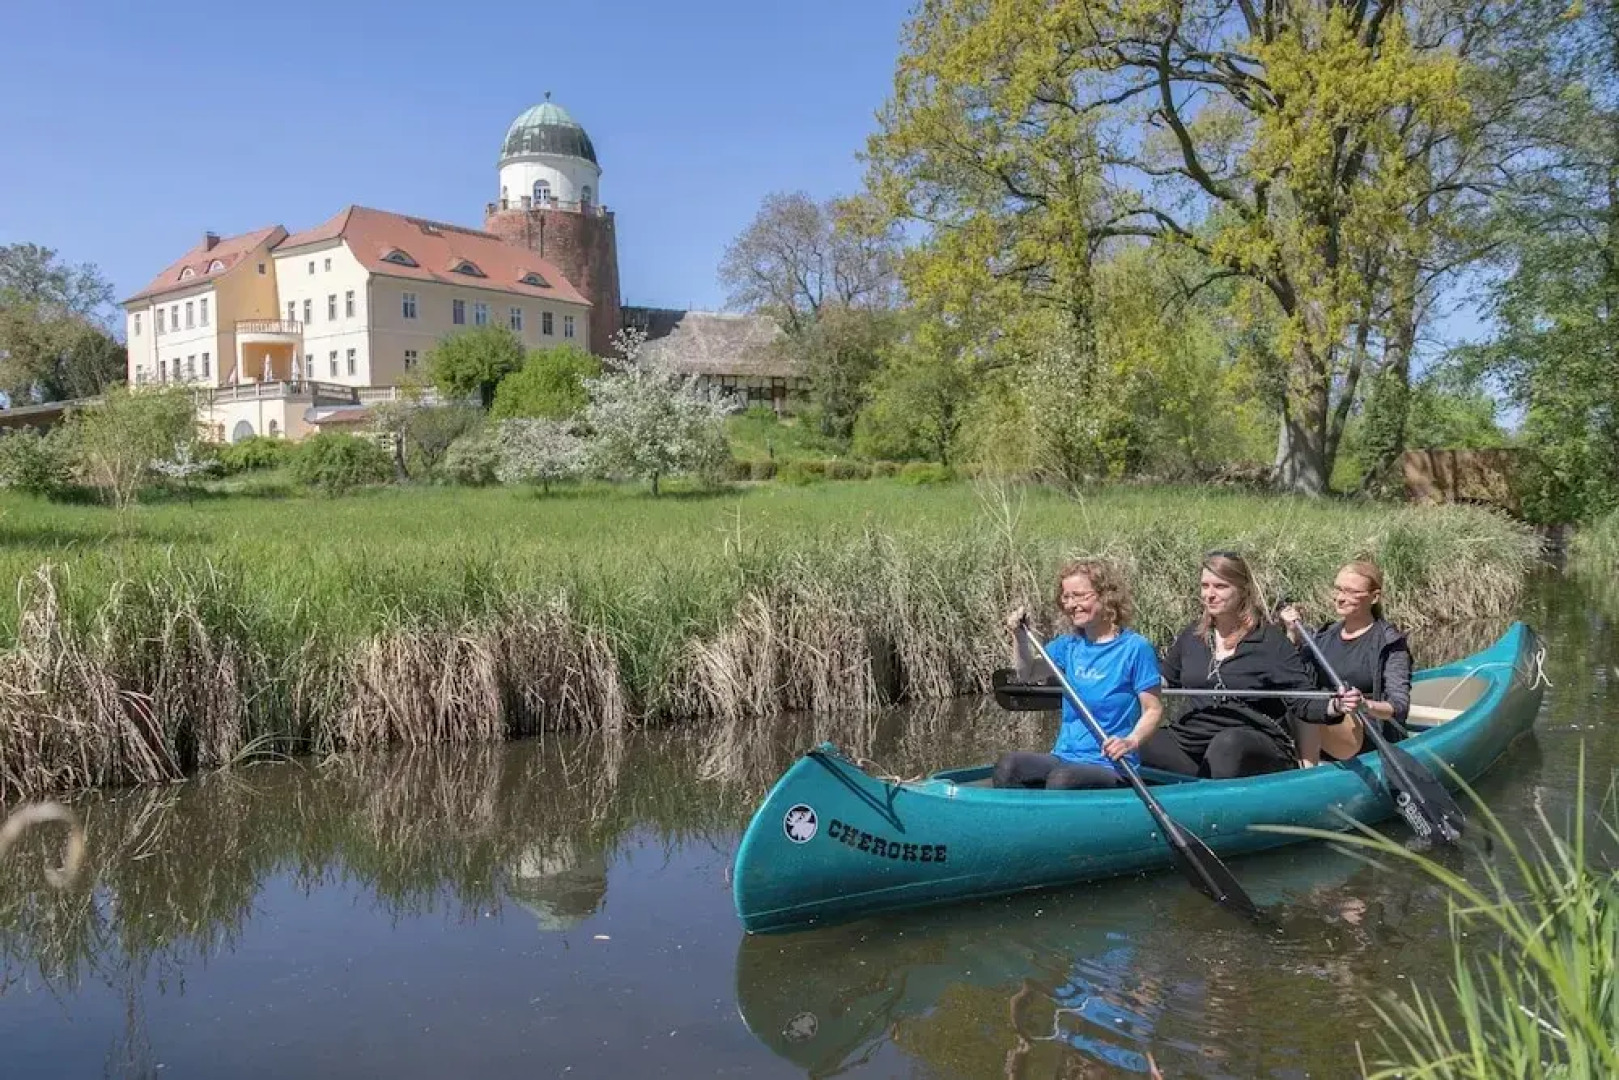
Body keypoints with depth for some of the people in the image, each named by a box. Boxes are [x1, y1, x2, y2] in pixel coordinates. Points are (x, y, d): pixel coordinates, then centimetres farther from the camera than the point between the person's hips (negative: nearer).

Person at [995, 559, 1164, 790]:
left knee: (1062, 778, -36)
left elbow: (1153, 709, -4)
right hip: (1064, 758, 5)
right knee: (1008, 764, -24)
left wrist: (1131, 741, -23)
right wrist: (1020, 636, 3)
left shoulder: (1135, 647, -5)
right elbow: (1028, 673, 20)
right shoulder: (1069, 645, 13)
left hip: (1111, 768, -5)